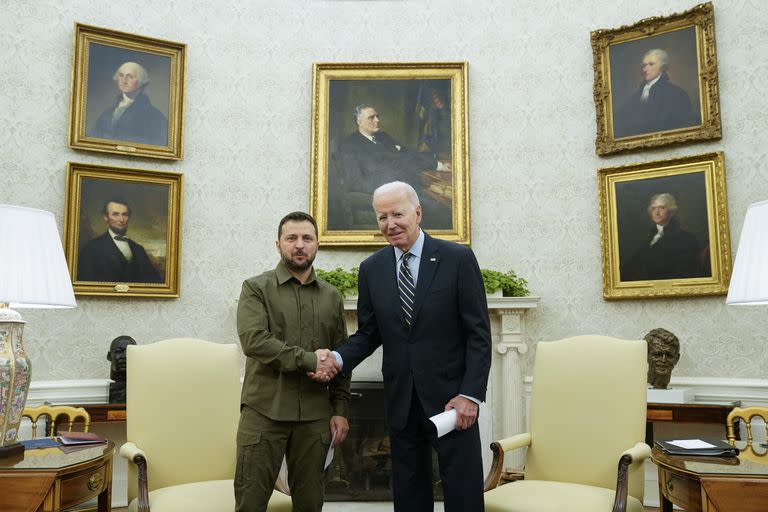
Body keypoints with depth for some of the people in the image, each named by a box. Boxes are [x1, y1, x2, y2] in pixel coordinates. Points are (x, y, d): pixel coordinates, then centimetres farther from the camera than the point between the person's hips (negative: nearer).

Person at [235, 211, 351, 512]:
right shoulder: (256, 288, 0)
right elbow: (253, 340, -15)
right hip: (263, 411, -3)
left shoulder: (332, 297, 11)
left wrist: (340, 409, 6)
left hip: (315, 416, 3)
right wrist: (309, 360, -17)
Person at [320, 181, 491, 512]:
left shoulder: (458, 259, -6)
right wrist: (339, 359, -11)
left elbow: (479, 334, -7)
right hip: (401, 401, 3)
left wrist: (470, 394, -14)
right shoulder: (371, 269, 5)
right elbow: (368, 334, 9)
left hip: (450, 397, -3)